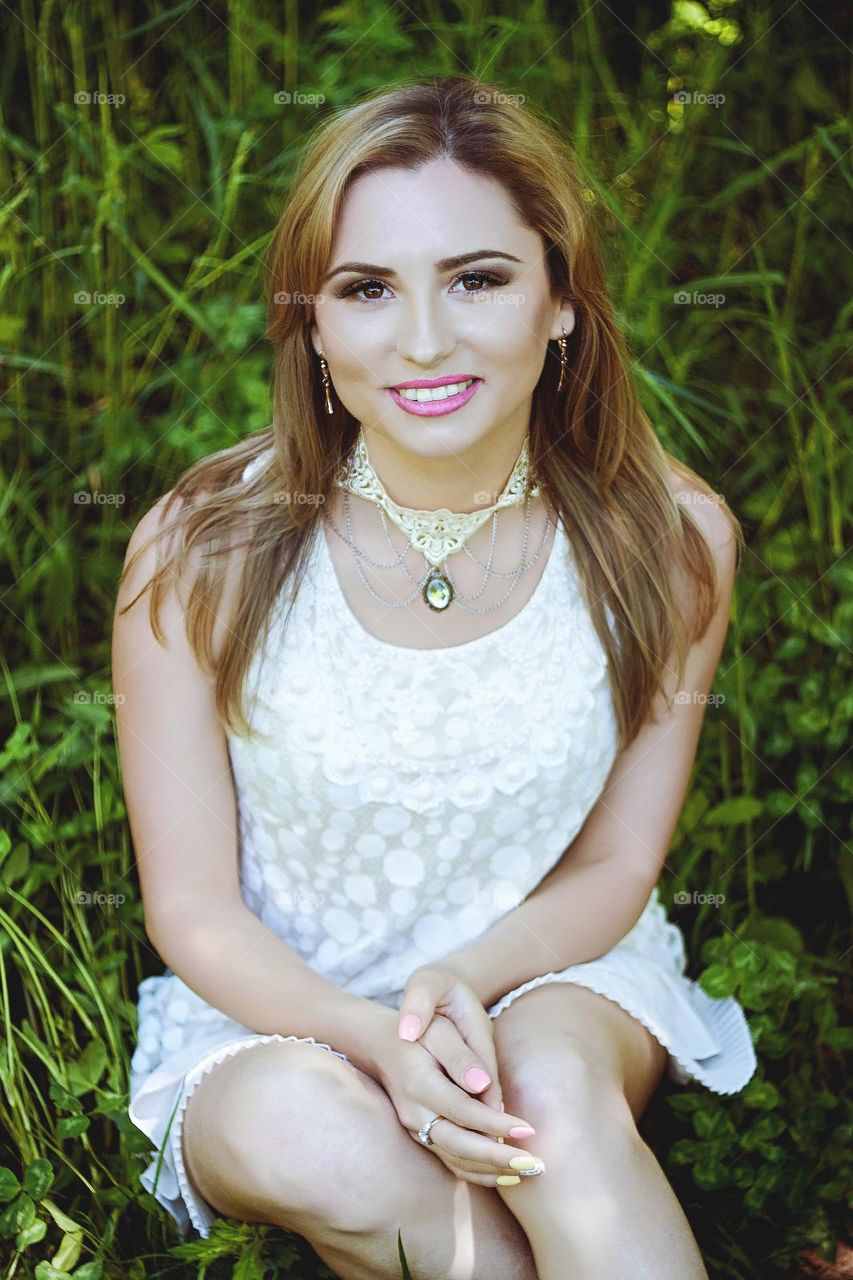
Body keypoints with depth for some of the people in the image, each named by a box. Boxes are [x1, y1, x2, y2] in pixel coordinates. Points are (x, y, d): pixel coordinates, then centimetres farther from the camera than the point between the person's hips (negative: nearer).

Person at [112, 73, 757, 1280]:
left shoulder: (671, 539, -12)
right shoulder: (205, 551, -17)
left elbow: (614, 867, -2)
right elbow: (193, 908, -8)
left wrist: (466, 980, -23)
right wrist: (375, 1036, -27)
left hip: (552, 972, 1)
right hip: (280, 1014, 0)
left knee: (554, 1083, -34)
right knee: (303, 1131, -34)